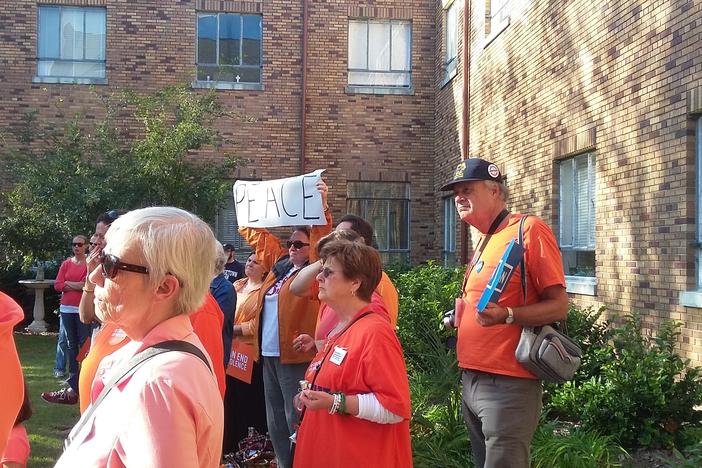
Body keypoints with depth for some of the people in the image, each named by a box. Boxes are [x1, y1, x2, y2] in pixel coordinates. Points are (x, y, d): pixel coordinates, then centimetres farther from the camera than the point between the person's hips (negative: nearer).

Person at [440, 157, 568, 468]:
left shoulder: (529, 230, -10)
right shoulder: (485, 243, 15)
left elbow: (558, 306, -15)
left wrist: (506, 315, -28)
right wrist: (461, 316, 12)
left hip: (507, 384, -9)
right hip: (472, 380, 9)